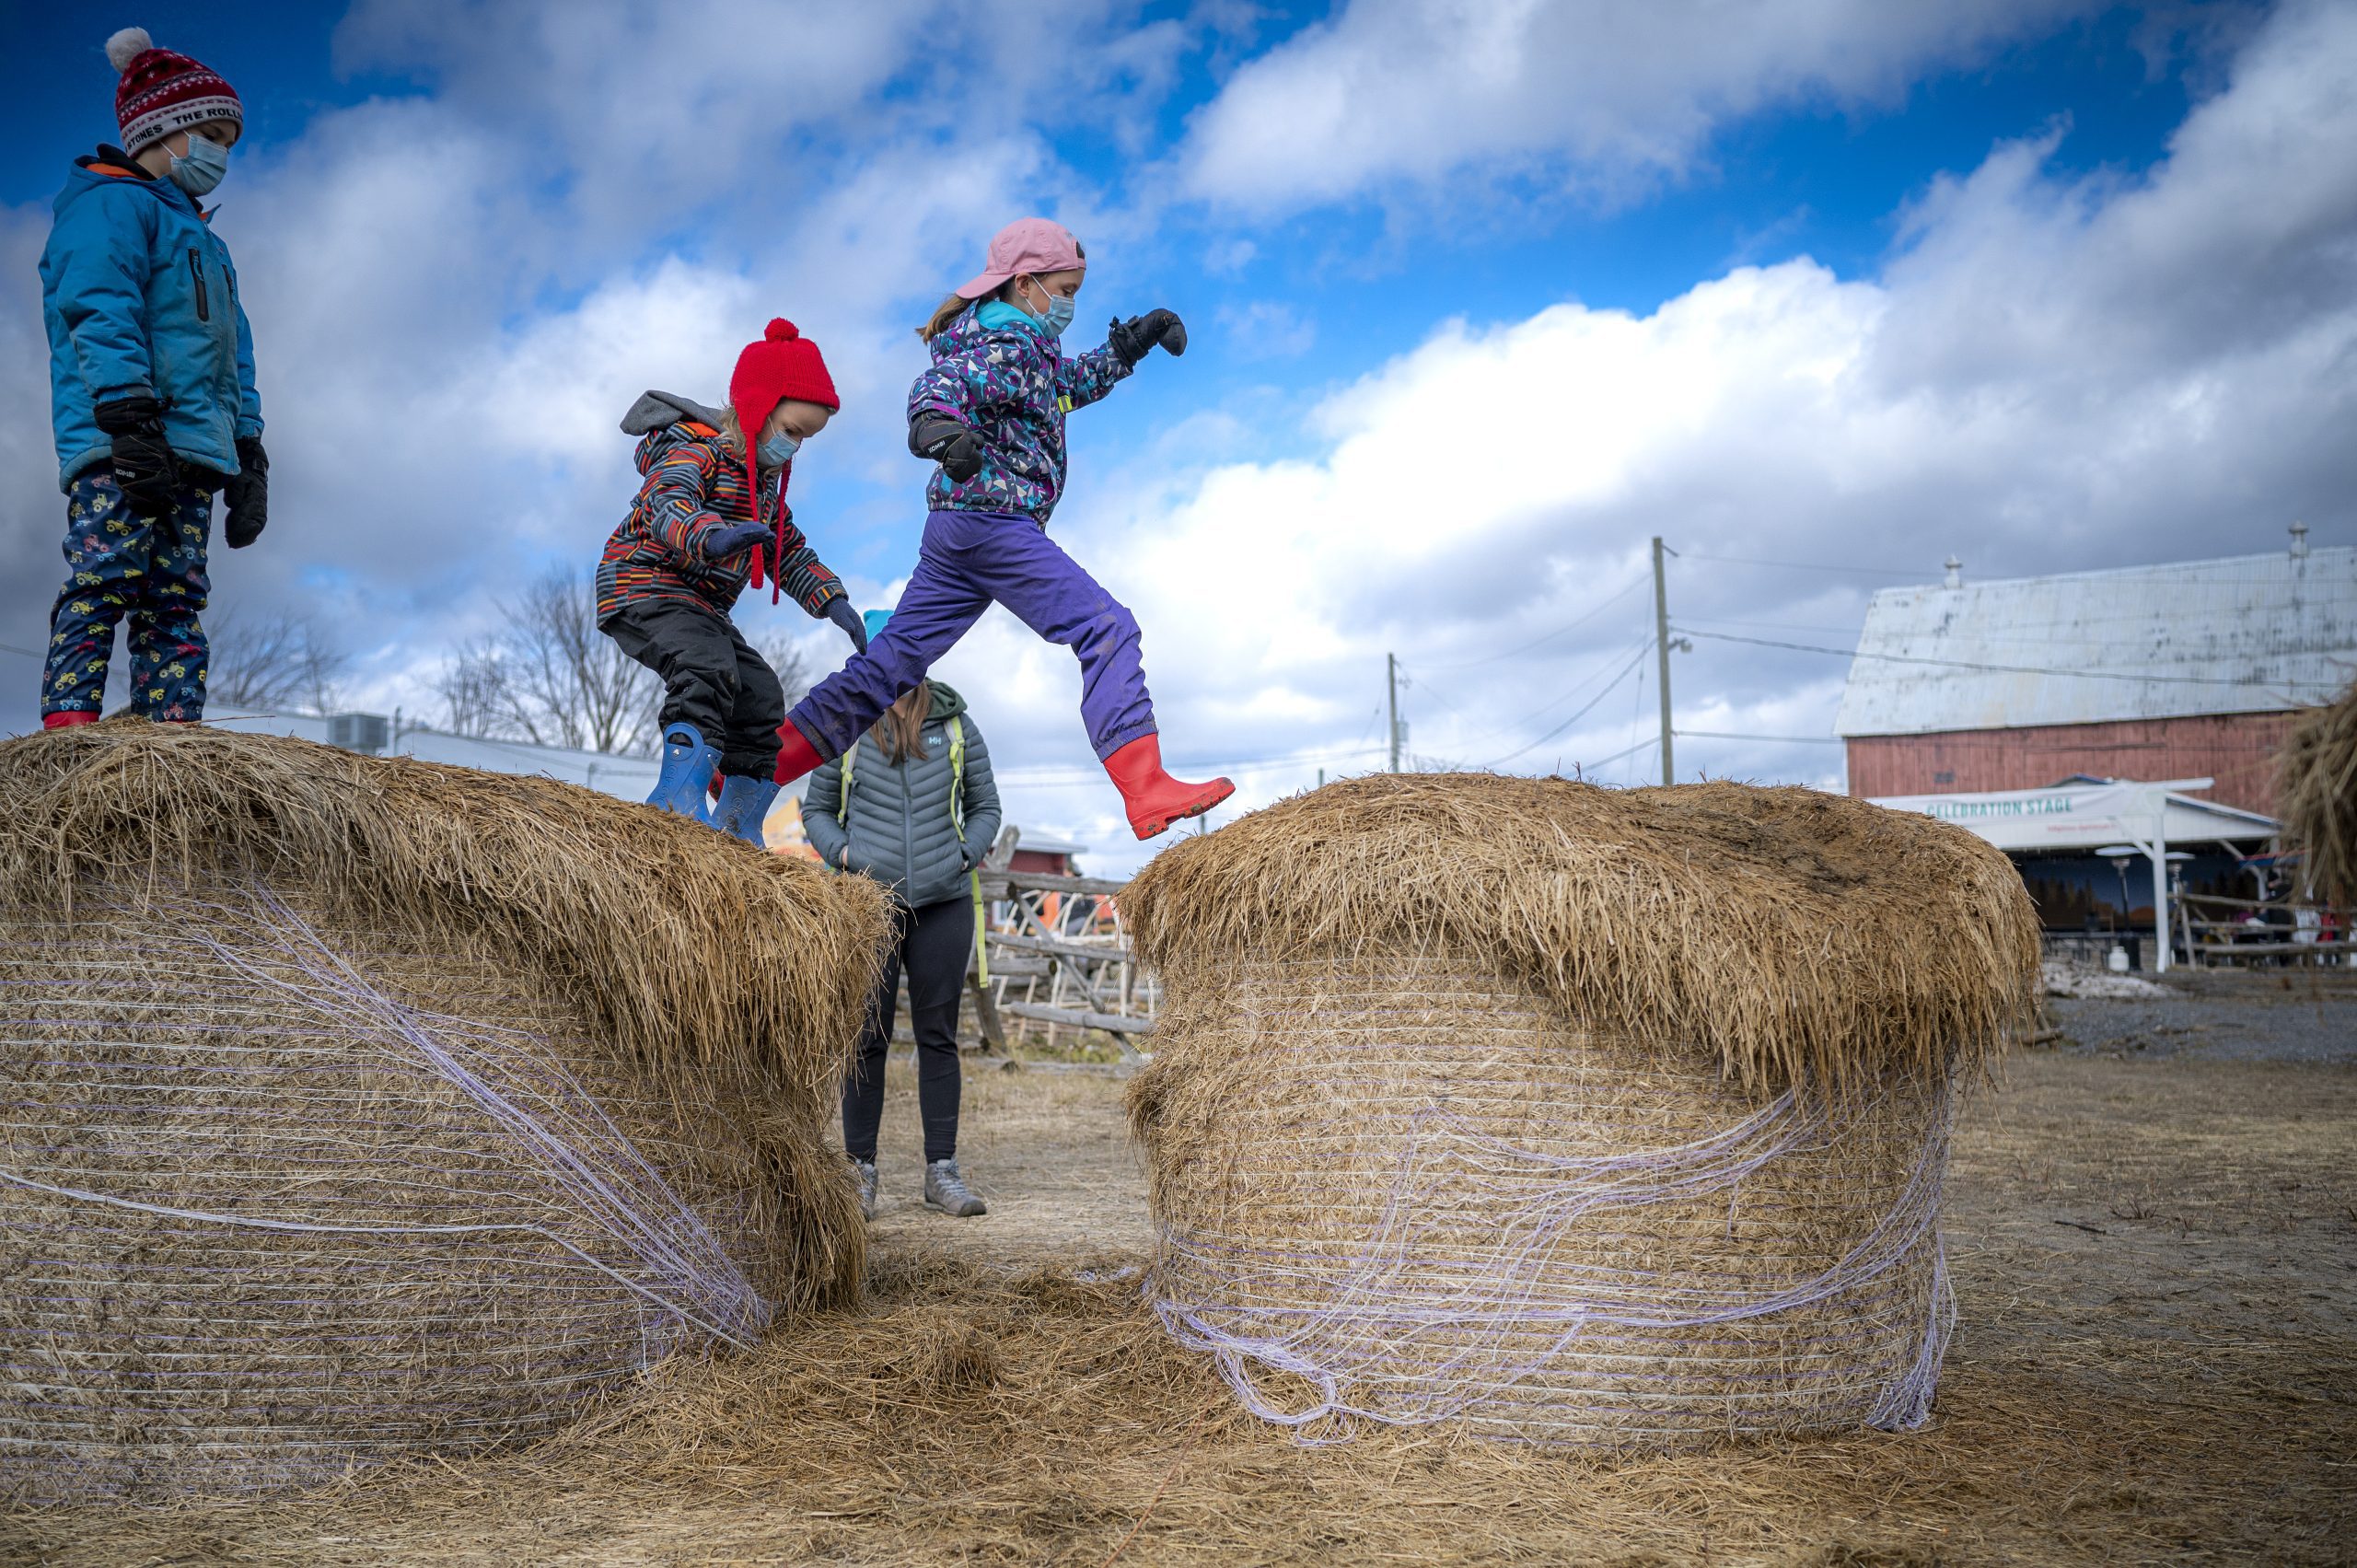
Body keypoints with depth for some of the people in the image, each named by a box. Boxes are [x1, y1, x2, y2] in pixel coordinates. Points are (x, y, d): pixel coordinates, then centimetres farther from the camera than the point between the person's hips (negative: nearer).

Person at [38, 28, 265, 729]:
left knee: (177, 601, -1)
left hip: (193, 455, 8)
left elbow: (235, 357, 27)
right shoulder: (111, 204, 5)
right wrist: (130, 420, -22)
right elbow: (100, 316, -9)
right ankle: (67, 733, -25)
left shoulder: (201, 240, 32)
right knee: (106, 580, -19)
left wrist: (249, 456, 17)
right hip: (121, 445, -8)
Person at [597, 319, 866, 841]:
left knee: (762, 699, 4)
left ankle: (737, 829, 11)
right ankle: (680, 799, -40)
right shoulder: (695, 450, -16)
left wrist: (834, 603, 6)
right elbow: (668, 507, -38)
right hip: (642, 586, -10)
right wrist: (712, 537, -60)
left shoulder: (765, 481, 14)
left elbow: (791, 553, 21)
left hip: (701, 608, 10)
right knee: (709, 666, -33)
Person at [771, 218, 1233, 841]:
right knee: (1108, 630, -13)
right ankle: (1148, 792, -22)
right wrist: (935, 424, -51)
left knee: (893, 660, 9)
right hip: (997, 521, -10)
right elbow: (941, 383, -28)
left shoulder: (1024, 347, 22)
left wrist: (1132, 343, 26)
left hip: (955, 529, 11)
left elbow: (1074, 382, 38)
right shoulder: (1008, 348, -9)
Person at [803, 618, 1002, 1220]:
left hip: (944, 903, 1)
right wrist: (842, 852, -6)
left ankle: (941, 1169, 13)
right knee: (868, 1037, 3)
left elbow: (985, 805, 14)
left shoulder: (955, 725, 8)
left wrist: (965, 856, -2)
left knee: (938, 1035, 6)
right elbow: (815, 809, 12)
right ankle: (861, 1169, 12)